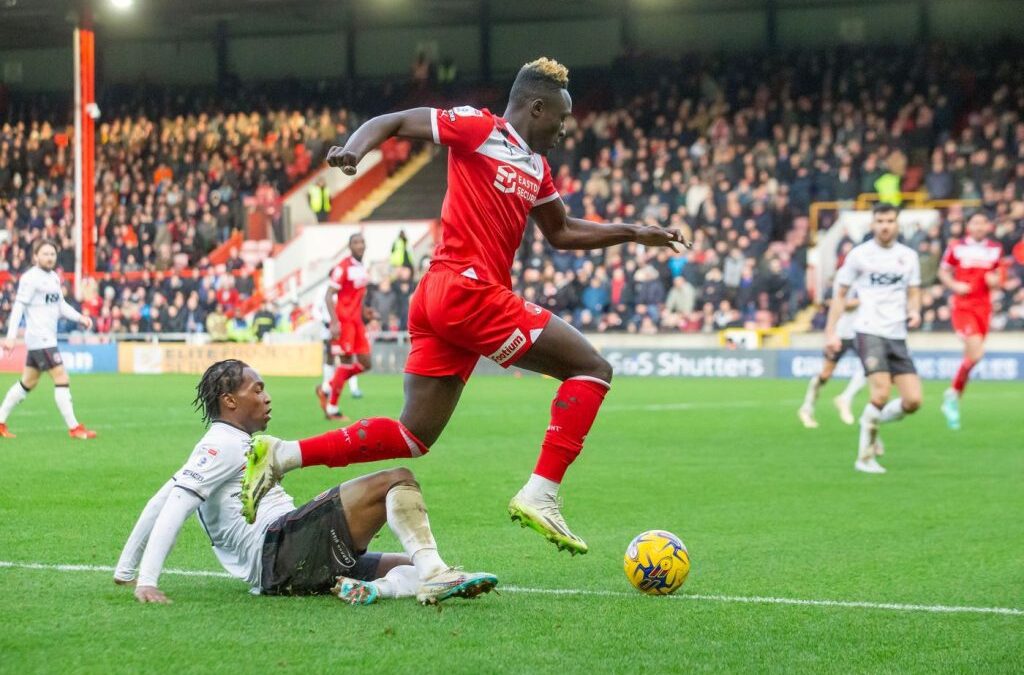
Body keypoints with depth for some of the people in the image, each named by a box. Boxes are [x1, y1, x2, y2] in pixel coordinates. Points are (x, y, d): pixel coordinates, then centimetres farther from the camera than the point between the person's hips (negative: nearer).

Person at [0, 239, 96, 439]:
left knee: (28, 383, 15)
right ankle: (74, 428, -7)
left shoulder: (54, 277, 14)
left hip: (48, 338, 10)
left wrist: (80, 318, 4)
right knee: (62, 379, -10)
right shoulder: (30, 278, -12)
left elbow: (61, 305, 20)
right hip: (39, 338, -10)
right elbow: (19, 307, -15)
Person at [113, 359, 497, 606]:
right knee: (397, 481, -14)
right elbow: (175, 506, -12)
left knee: (410, 566, 8)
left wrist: (125, 571, 30)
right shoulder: (222, 445, 0)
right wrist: (146, 582, -21)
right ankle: (433, 573, -37)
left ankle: (367, 587, -24)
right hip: (279, 551, -9)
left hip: (279, 576, 9)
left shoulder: (234, 445, 29)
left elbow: (160, 504, 29)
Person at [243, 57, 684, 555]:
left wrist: (631, 233, 28)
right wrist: (354, 149, -22)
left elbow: (561, 233, 35)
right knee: (592, 368, -5)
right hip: (468, 290, -9)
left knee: (414, 435, 7)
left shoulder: (535, 167, 23)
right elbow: (392, 122, -2)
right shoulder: (479, 128, -2)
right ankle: (540, 495, -14)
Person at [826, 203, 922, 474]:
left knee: (913, 401, -3)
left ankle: (872, 422, 24)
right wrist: (831, 332, -3)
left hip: (898, 336, 5)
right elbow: (840, 294, 5)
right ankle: (865, 457, -4)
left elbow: (914, 292, 18)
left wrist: (914, 311, -5)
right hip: (869, 332, -5)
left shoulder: (908, 256, 11)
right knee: (881, 395, -19)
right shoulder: (859, 255, 0)